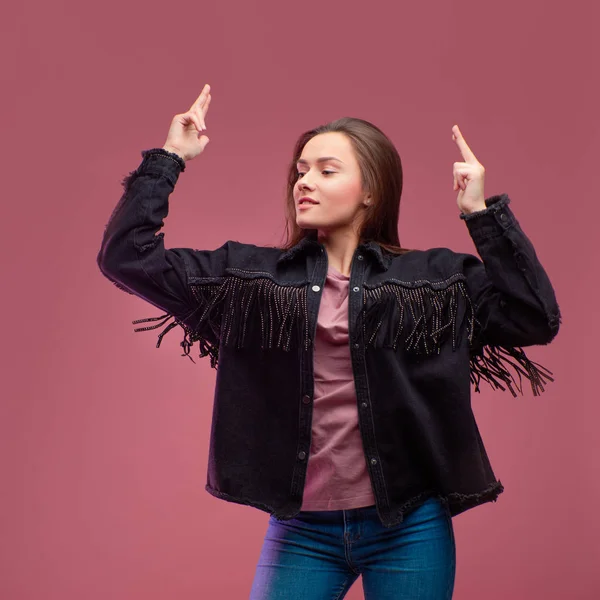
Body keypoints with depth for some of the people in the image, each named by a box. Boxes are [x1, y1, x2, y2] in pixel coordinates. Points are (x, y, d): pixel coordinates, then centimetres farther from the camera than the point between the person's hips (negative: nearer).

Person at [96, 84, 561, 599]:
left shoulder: (436, 280, 0)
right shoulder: (249, 274, 2)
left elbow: (537, 319, -9)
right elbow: (126, 257, 1)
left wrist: (483, 212, -9)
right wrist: (169, 160, -3)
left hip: (409, 530, -1)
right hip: (300, 529, 1)